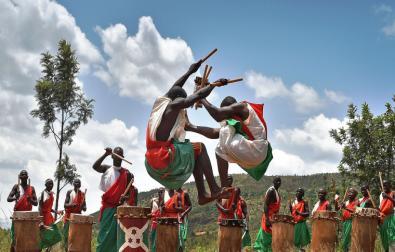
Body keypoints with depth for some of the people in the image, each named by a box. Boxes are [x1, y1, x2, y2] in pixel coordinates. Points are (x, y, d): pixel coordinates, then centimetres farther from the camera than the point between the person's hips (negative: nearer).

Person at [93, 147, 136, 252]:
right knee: (103, 235, 6)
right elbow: (95, 166, -14)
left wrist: (126, 197, -19)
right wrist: (106, 154, -22)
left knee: (114, 236, -4)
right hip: (106, 207, 1)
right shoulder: (106, 168, 6)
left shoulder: (126, 173, 3)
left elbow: (130, 191, 3)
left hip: (118, 208, -1)